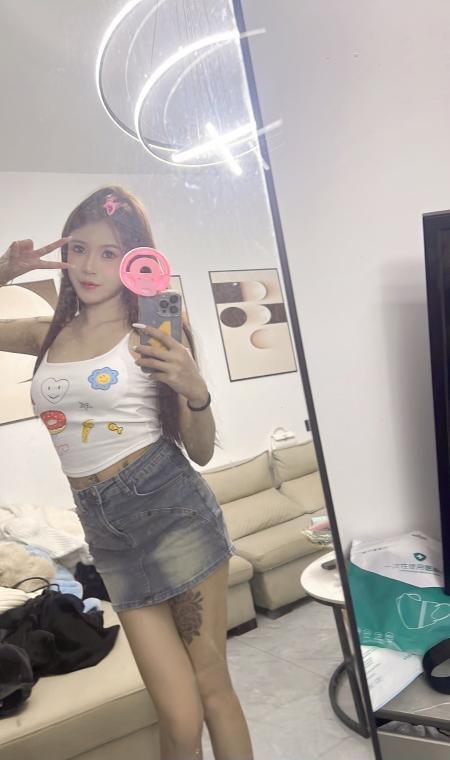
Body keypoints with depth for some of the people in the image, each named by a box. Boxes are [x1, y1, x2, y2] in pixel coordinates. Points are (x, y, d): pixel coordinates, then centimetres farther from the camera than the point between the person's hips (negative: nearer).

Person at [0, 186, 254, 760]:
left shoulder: (153, 334, -1)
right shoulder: (49, 336, 10)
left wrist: (195, 389, -18)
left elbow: (201, 452, 1)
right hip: (106, 530, 3)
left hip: (172, 509, -3)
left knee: (211, 686, 6)